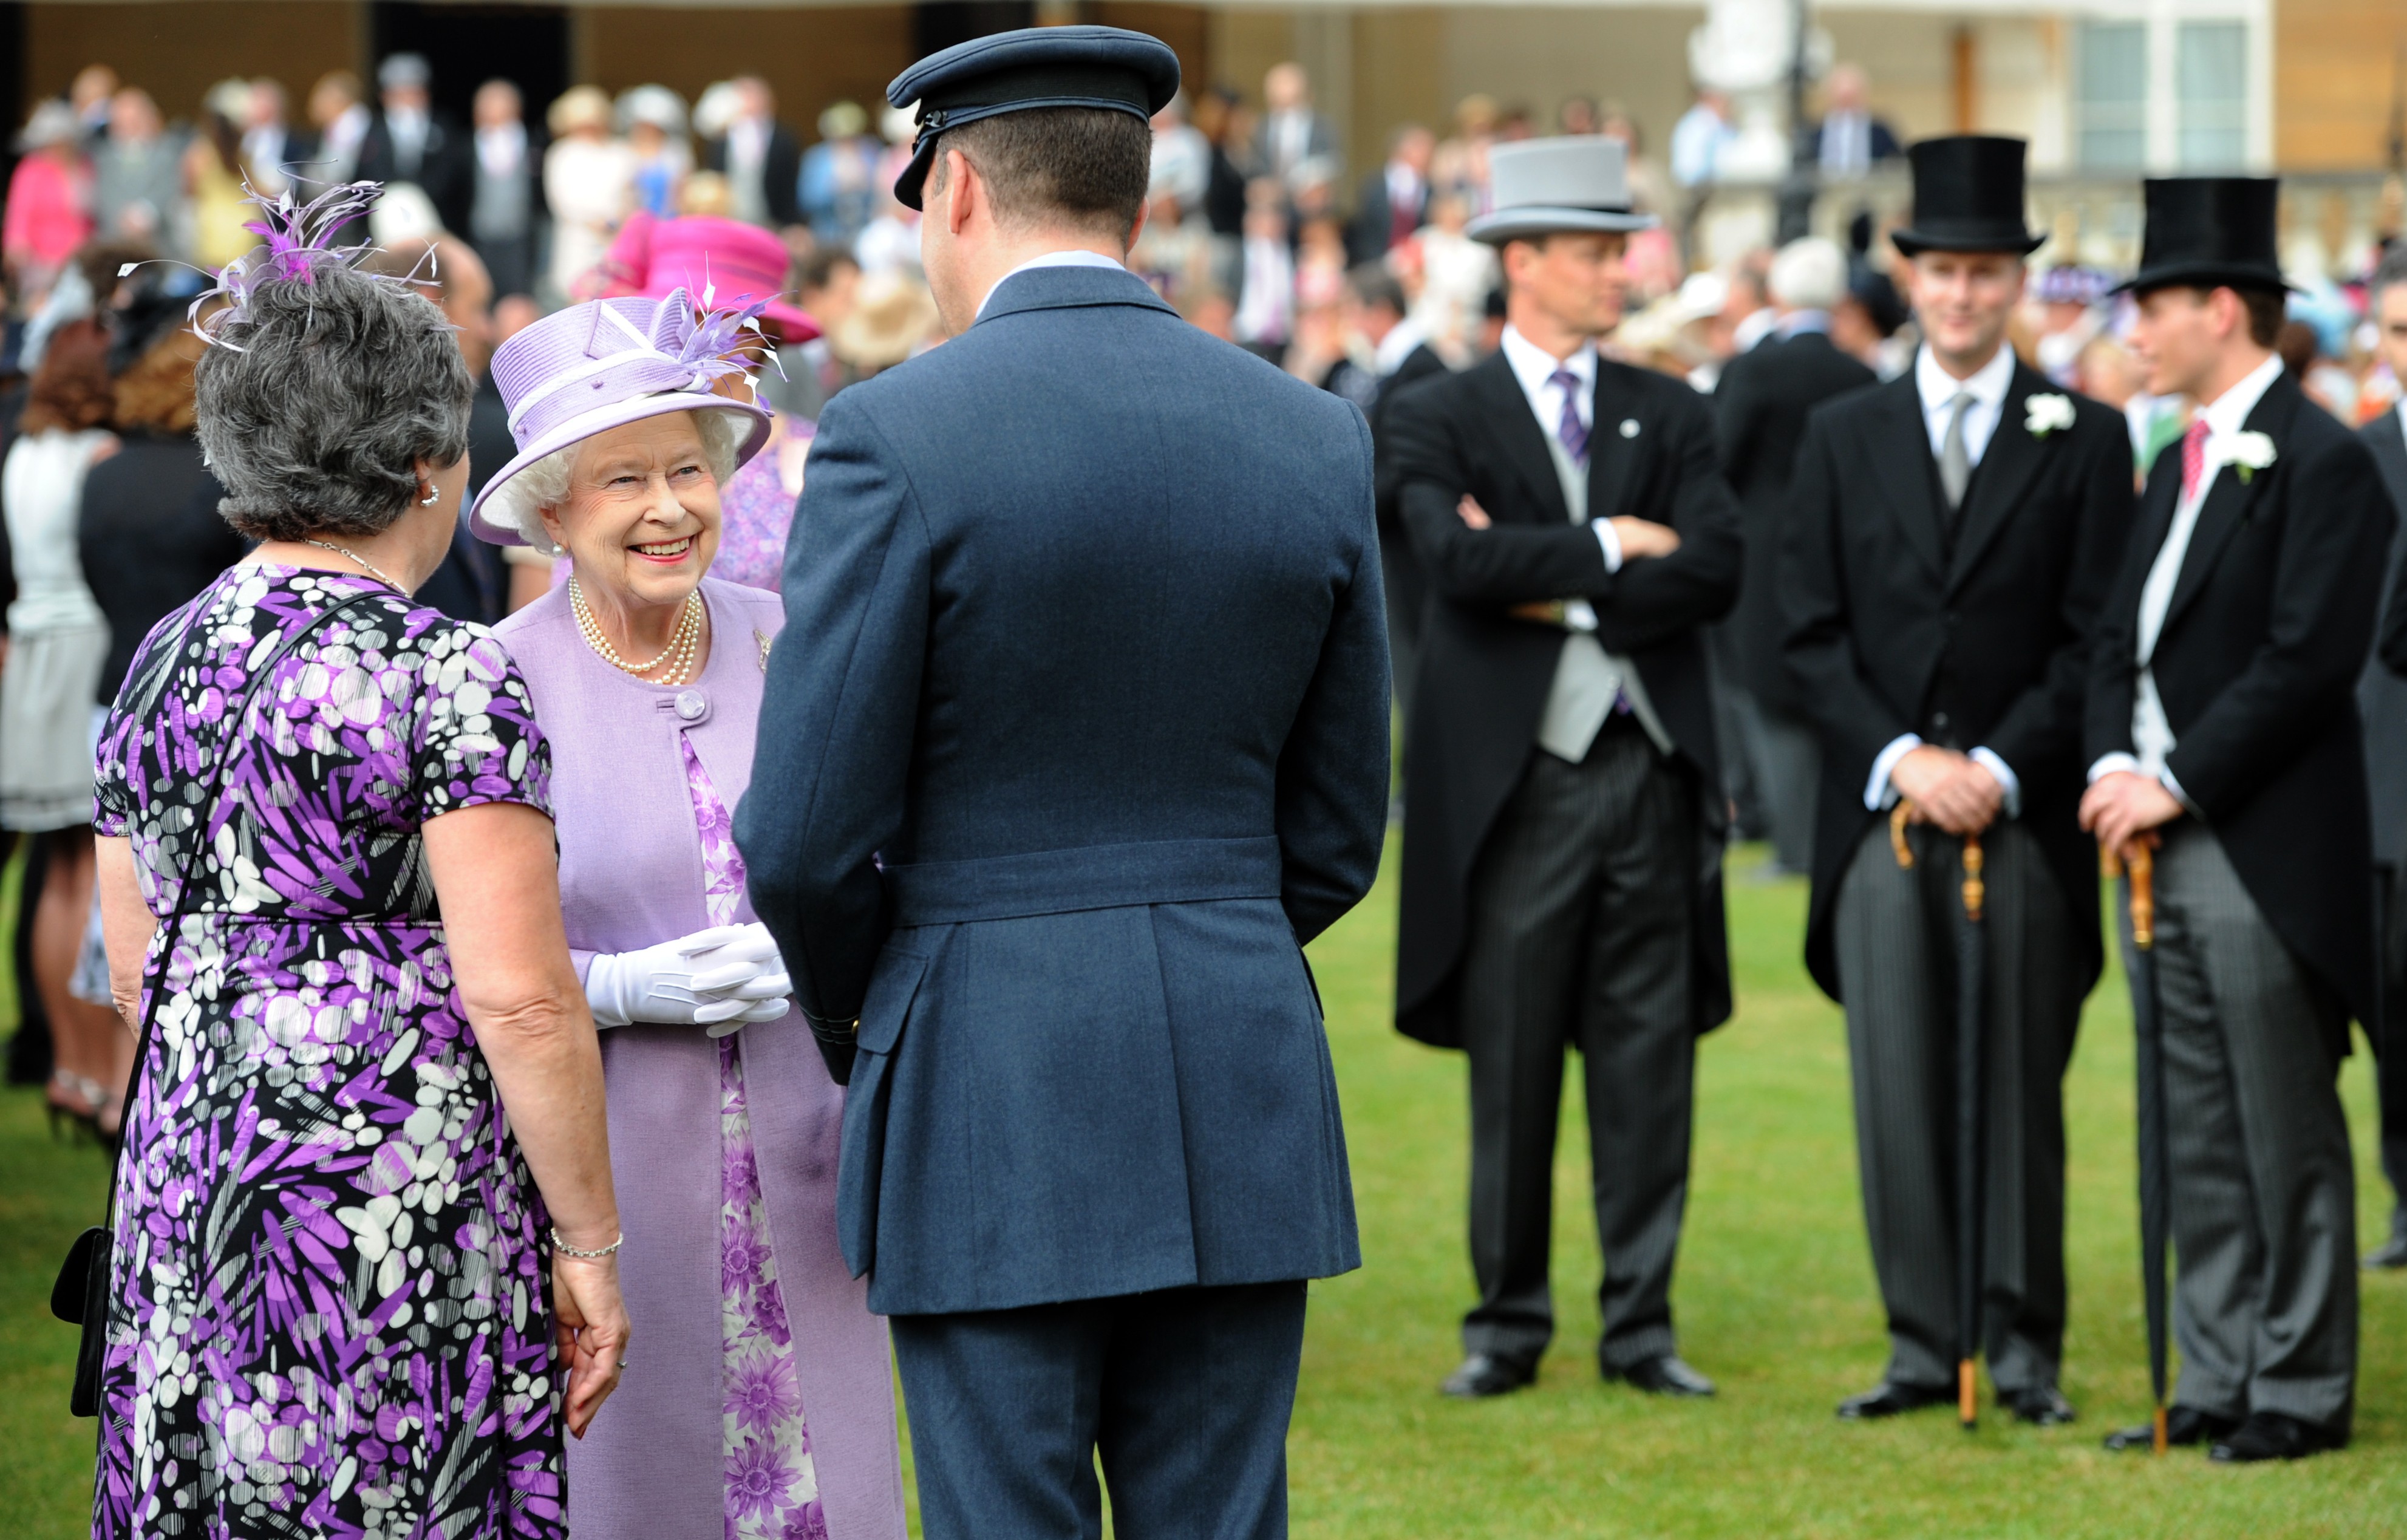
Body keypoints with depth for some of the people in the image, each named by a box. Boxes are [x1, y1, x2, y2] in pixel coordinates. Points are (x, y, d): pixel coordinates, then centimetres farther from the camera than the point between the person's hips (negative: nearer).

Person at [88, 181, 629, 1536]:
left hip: (184, 1222, 7)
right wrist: (589, 1245, -9)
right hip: (403, 1244, -7)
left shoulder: (162, 666, 9)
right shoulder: (447, 677, -11)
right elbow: (520, 996, -16)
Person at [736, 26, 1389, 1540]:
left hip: (993, 1095, -4)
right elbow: (1335, 835, 9)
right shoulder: (1314, 438, 5)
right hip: (1241, 1106, 4)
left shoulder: (898, 435, -10)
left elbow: (807, 834, -9)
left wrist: (856, 1021, 10)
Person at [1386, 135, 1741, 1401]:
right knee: (1511, 1064, 3)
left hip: (1650, 772, 2)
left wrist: (1562, 594, -10)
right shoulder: (1439, 420, 3)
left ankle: (1642, 1321, 10)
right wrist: (1609, 547, -10)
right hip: (1513, 776, -2)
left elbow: (1715, 573, -3)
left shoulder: (1669, 416, 11)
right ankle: (1508, 1321, 12)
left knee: (1648, 1058, 3)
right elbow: (1458, 558, -16)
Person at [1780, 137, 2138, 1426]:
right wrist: (1900, 759, -7)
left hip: (2026, 818, -2)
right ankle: (1923, 1343, 5)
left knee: (2021, 1088, 0)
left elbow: (2096, 638, 0)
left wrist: (2003, 767, -11)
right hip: (1880, 813, 2)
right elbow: (1810, 633, 6)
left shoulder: (2084, 438, 5)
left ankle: (2023, 1344, 5)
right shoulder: (1843, 438, 11)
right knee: (1897, 1089, 0)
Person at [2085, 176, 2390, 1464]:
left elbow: (2304, 660, -18)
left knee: (2289, 1140, -2)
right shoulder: (2179, 467, 18)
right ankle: (2216, 1380, 17)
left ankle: (2303, 1388, 5)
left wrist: (2178, 780, -17)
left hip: (2267, 858, -9)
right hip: (2172, 850, 9)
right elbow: (2121, 640, 16)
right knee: (2202, 1140, 12)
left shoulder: (2323, 465, -10)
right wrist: (2113, 764, -2)